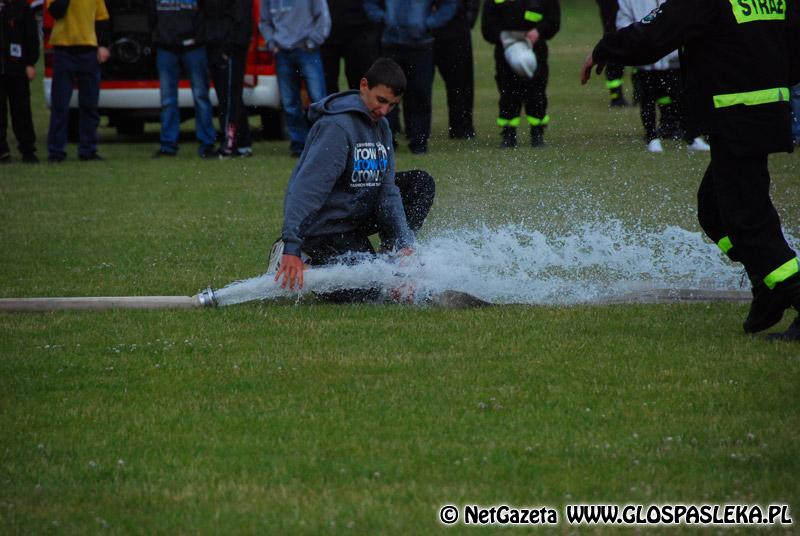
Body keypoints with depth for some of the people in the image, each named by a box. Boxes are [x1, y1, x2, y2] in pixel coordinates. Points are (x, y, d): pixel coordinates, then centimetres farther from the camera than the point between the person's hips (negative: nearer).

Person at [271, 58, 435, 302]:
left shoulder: (381, 126, 5)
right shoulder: (336, 127, -24)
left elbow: (387, 191, 2)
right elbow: (305, 189, -32)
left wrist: (404, 244, -12)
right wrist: (292, 249, -41)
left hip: (357, 214, 9)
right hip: (325, 225, -9)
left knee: (421, 183, 6)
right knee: (364, 295, -17)